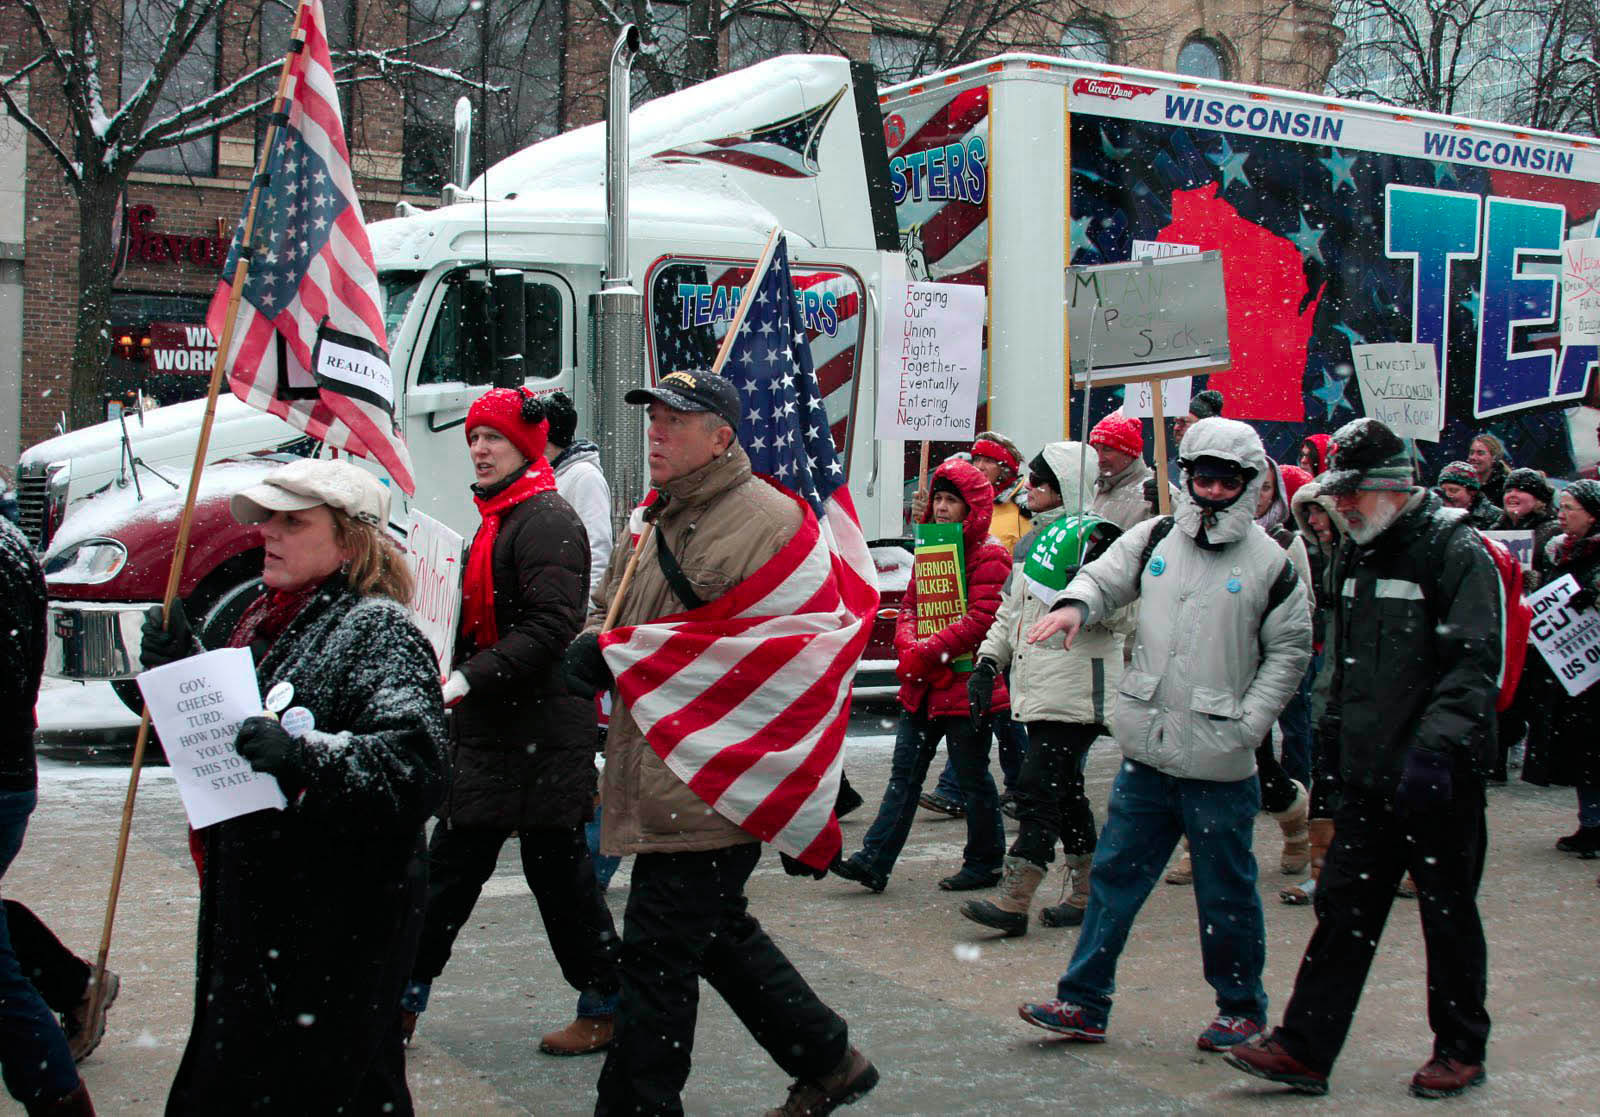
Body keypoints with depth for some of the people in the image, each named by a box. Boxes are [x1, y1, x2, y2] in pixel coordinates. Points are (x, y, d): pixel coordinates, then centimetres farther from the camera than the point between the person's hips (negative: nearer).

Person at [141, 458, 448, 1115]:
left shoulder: (379, 630, -14)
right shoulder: (269, 620, 14)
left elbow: (415, 762, -28)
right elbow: (226, 728, 24)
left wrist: (306, 758, -39)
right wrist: (183, 669, 8)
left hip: (340, 918, -9)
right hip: (253, 901, 9)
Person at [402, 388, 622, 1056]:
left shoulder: (547, 520, -14)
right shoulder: (497, 519, 18)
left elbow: (550, 627, -24)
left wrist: (470, 680, -26)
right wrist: (453, 680, 17)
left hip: (541, 732, -10)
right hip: (490, 729, 10)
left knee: (557, 867, 0)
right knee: (452, 862, 12)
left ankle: (610, 1007, 13)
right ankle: (402, 1001, 20)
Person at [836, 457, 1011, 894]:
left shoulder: (989, 557, -9)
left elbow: (980, 620, -18)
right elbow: (909, 606, 15)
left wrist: (927, 653, -19)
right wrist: (910, 647, -6)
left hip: (967, 686, -7)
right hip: (923, 686, 7)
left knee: (973, 777, 4)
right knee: (905, 771, 6)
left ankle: (984, 863, 19)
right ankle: (873, 862, 5)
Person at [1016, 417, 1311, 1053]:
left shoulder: (1270, 564, -2)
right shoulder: (1156, 539, 7)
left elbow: (1290, 651, 2)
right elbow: (1105, 578, 12)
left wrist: (1248, 723, -7)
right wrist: (1074, 605, -12)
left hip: (1220, 762, -3)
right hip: (1147, 751, 4)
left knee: (1226, 893, 7)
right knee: (1114, 875, 8)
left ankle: (1242, 1008, 26)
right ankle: (1084, 1002, 17)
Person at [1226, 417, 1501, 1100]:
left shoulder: (1456, 552, -11)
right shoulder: (1357, 556, 13)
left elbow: (1473, 665, -19)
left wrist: (1435, 747, -27)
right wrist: (1334, 731, 20)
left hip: (1439, 777, -7)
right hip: (1367, 774, 7)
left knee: (1449, 914, 7)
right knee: (1342, 909, 5)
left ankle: (1461, 1050, 24)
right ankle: (1303, 1049, 8)